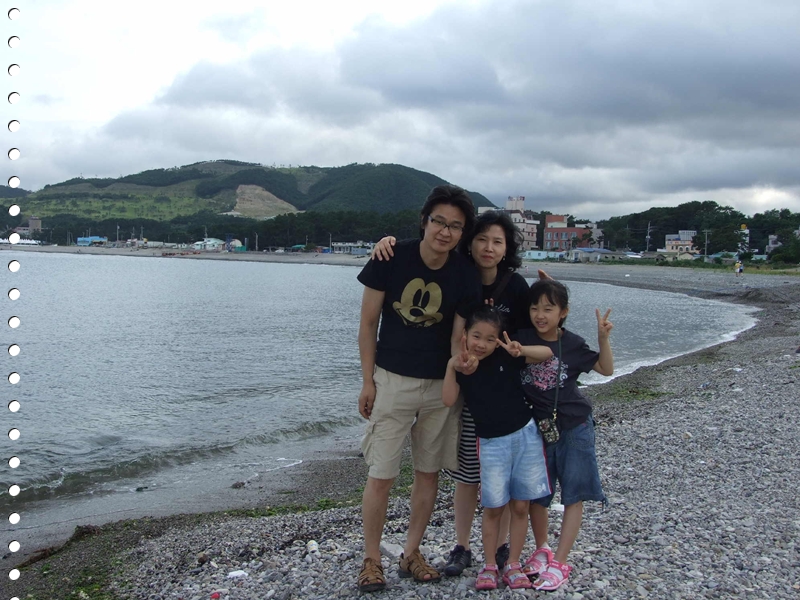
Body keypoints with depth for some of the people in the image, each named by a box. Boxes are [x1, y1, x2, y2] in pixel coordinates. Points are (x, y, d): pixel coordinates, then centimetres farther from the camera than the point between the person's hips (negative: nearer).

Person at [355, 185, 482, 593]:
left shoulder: (465, 275, -8)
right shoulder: (393, 258, -12)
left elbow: (458, 336, -5)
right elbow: (367, 324, -5)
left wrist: (463, 359, -29)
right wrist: (368, 383, -6)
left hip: (440, 385, 3)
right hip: (392, 380, -2)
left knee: (428, 472, 11)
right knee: (381, 476, -1)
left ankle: (411, 554, 28)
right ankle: (371, 560, 17)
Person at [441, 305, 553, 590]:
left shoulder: (507, 357, -4)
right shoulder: (462, 366, -3)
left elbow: (547, 353, -8)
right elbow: (448, 400, -14)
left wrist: (520, 351, -26)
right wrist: (451, 367, -24)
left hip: (525, 435, 0)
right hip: (490, 442, 0)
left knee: (520, 505, 6)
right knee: (493, 507, 4)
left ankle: (513, 564, 19)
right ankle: (489, 565, 18)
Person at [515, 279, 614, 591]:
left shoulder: (572, 344, -5)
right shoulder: (520, 339, -6)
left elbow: (606, 369, 5)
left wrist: (603, 337, -10)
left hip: (574, 428, -1)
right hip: (536, 428, 1)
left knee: (573, 496, 3)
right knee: (535, 494, 12)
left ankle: (559, 562, 13)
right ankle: (541, 549, 34)